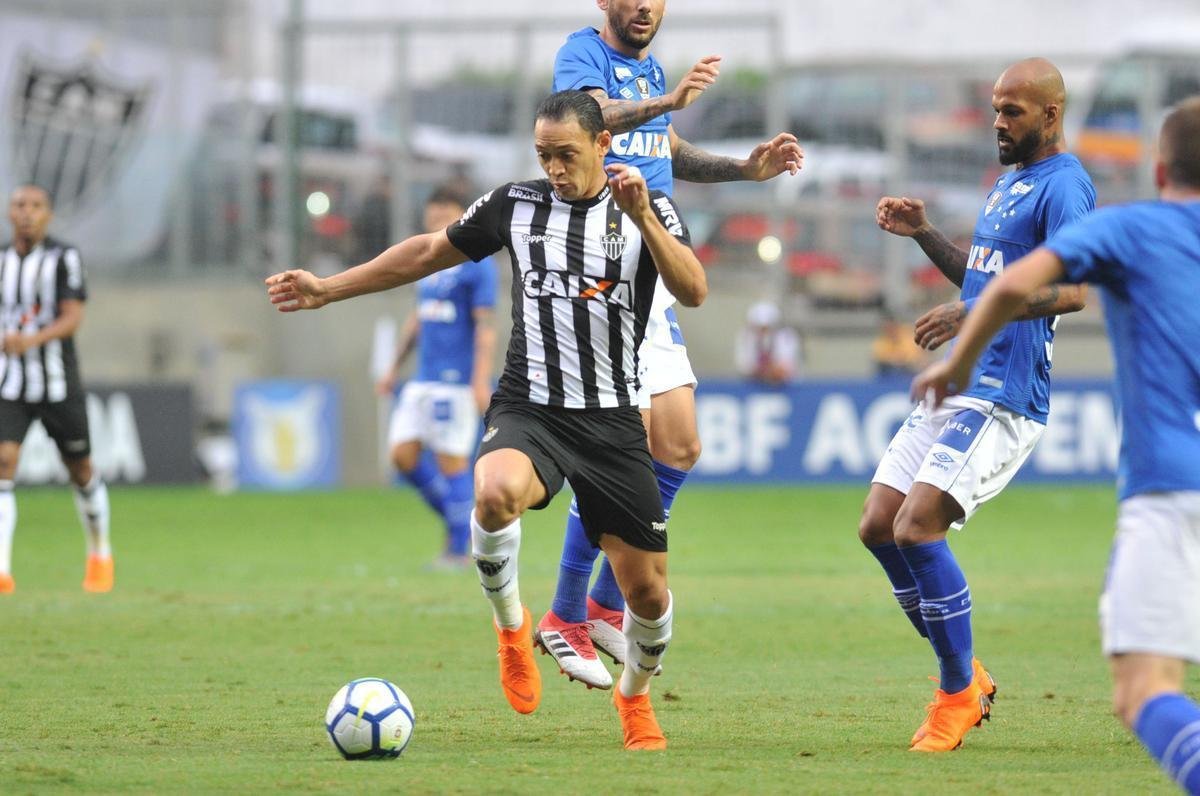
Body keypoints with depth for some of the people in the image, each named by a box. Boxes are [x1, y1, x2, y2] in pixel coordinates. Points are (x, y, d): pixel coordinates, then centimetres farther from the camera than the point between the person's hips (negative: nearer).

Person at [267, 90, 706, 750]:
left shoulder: (649, 211, 2)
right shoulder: (515, 204, 7)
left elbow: (693, 292, -14)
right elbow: (429, 252, 19)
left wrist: (642, 216, -26)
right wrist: (327, 288, 19)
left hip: (613, 422, 0)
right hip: (528, 411, 0)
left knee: (648, 592, 0)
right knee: (496, 492, -36)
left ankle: (634, 696, 34)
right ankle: (511, 624, -8)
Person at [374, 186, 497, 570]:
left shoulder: (477, 264, -7)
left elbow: (485, 326, -12)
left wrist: (481, 381, -18)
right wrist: (394, 369, 25)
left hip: (456, 380, -8)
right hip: (423, 380, 8)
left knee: (451, 462, -6)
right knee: (403, 455, 2)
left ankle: (459, 549, 2)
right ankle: (455, 520, 18)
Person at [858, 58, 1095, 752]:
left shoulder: (1063, 186, -11)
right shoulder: (1011, 181, 20)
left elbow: (1072, 290, -24)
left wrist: (972, 313, -28)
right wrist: (923, 234, 17)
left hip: (1003, 400, -10)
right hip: (958, 385, 10)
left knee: (915, 528, -19)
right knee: (878, 527, 5)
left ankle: (961, 693, -5)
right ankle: (964, 676, 16)